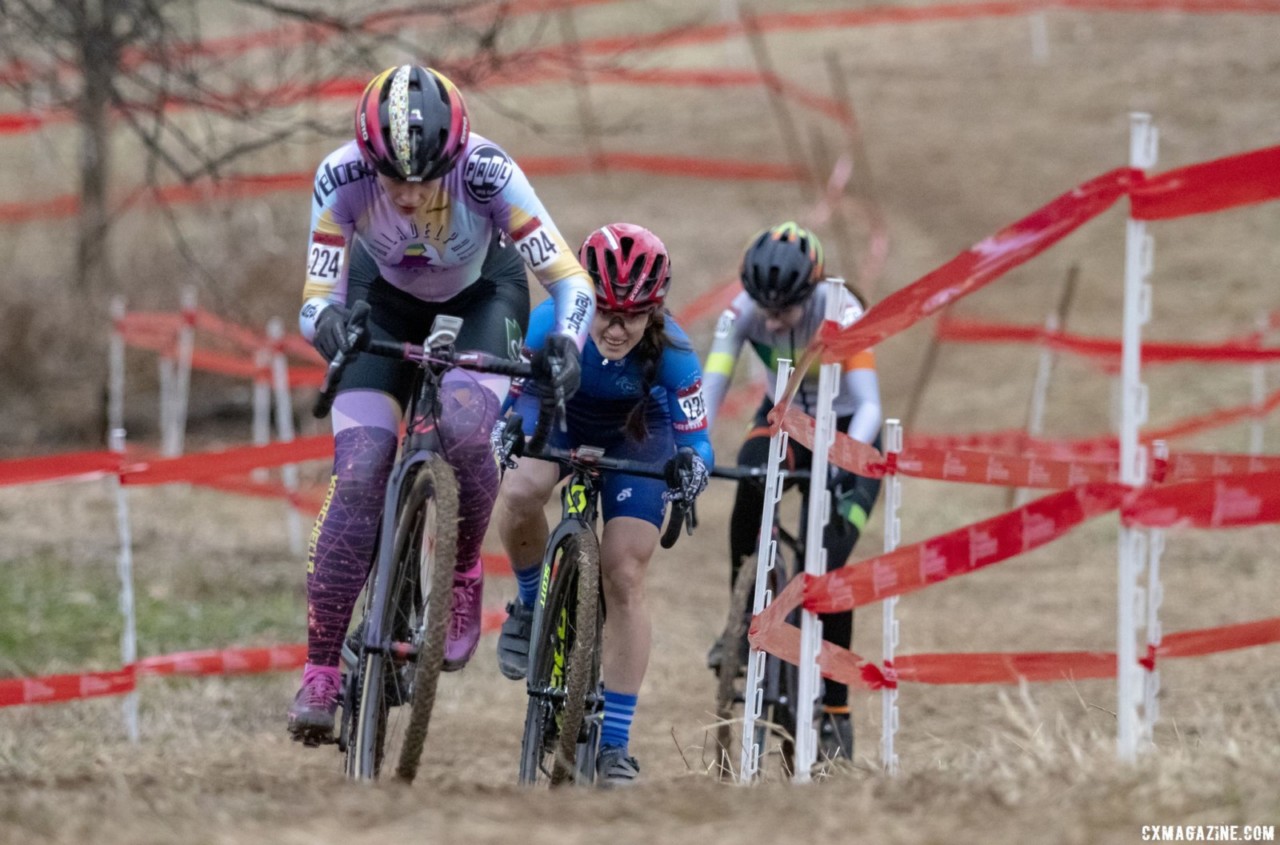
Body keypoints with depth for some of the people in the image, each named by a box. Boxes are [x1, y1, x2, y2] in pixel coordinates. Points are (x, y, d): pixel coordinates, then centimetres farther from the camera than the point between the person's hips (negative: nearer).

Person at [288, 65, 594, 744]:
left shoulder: (487, 173, -36)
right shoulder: (342, 177, -33)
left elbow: (570, 280, -32)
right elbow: (317, 298, -28)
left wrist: (565, 342, -52)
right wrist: (325, 321, -52)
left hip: (481, 295, -1)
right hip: (385, 299, 1)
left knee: (464, 429, -31)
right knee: (357, 476, -15)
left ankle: (463, 579, -3)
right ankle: (320, 674, -8)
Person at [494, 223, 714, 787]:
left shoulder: (671, 354, -34)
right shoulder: (553, 324, -34)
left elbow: (695, 439, -30)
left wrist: (692, 462, -53)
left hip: (636, 435, 0)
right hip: (558, 417, 0)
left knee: (624, 578, -10)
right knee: (519, 493, -33)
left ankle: (614, 745, -1)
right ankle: (531, 604, -2)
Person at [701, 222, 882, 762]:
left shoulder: (842, 314, -31)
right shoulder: (743, 311, -23)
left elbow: (869, 405, -37)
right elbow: (710, 389, -30)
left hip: (848, 433, -2)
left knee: (827, 568, -17)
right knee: (751, 482, -34)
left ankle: (835, 712, -4)